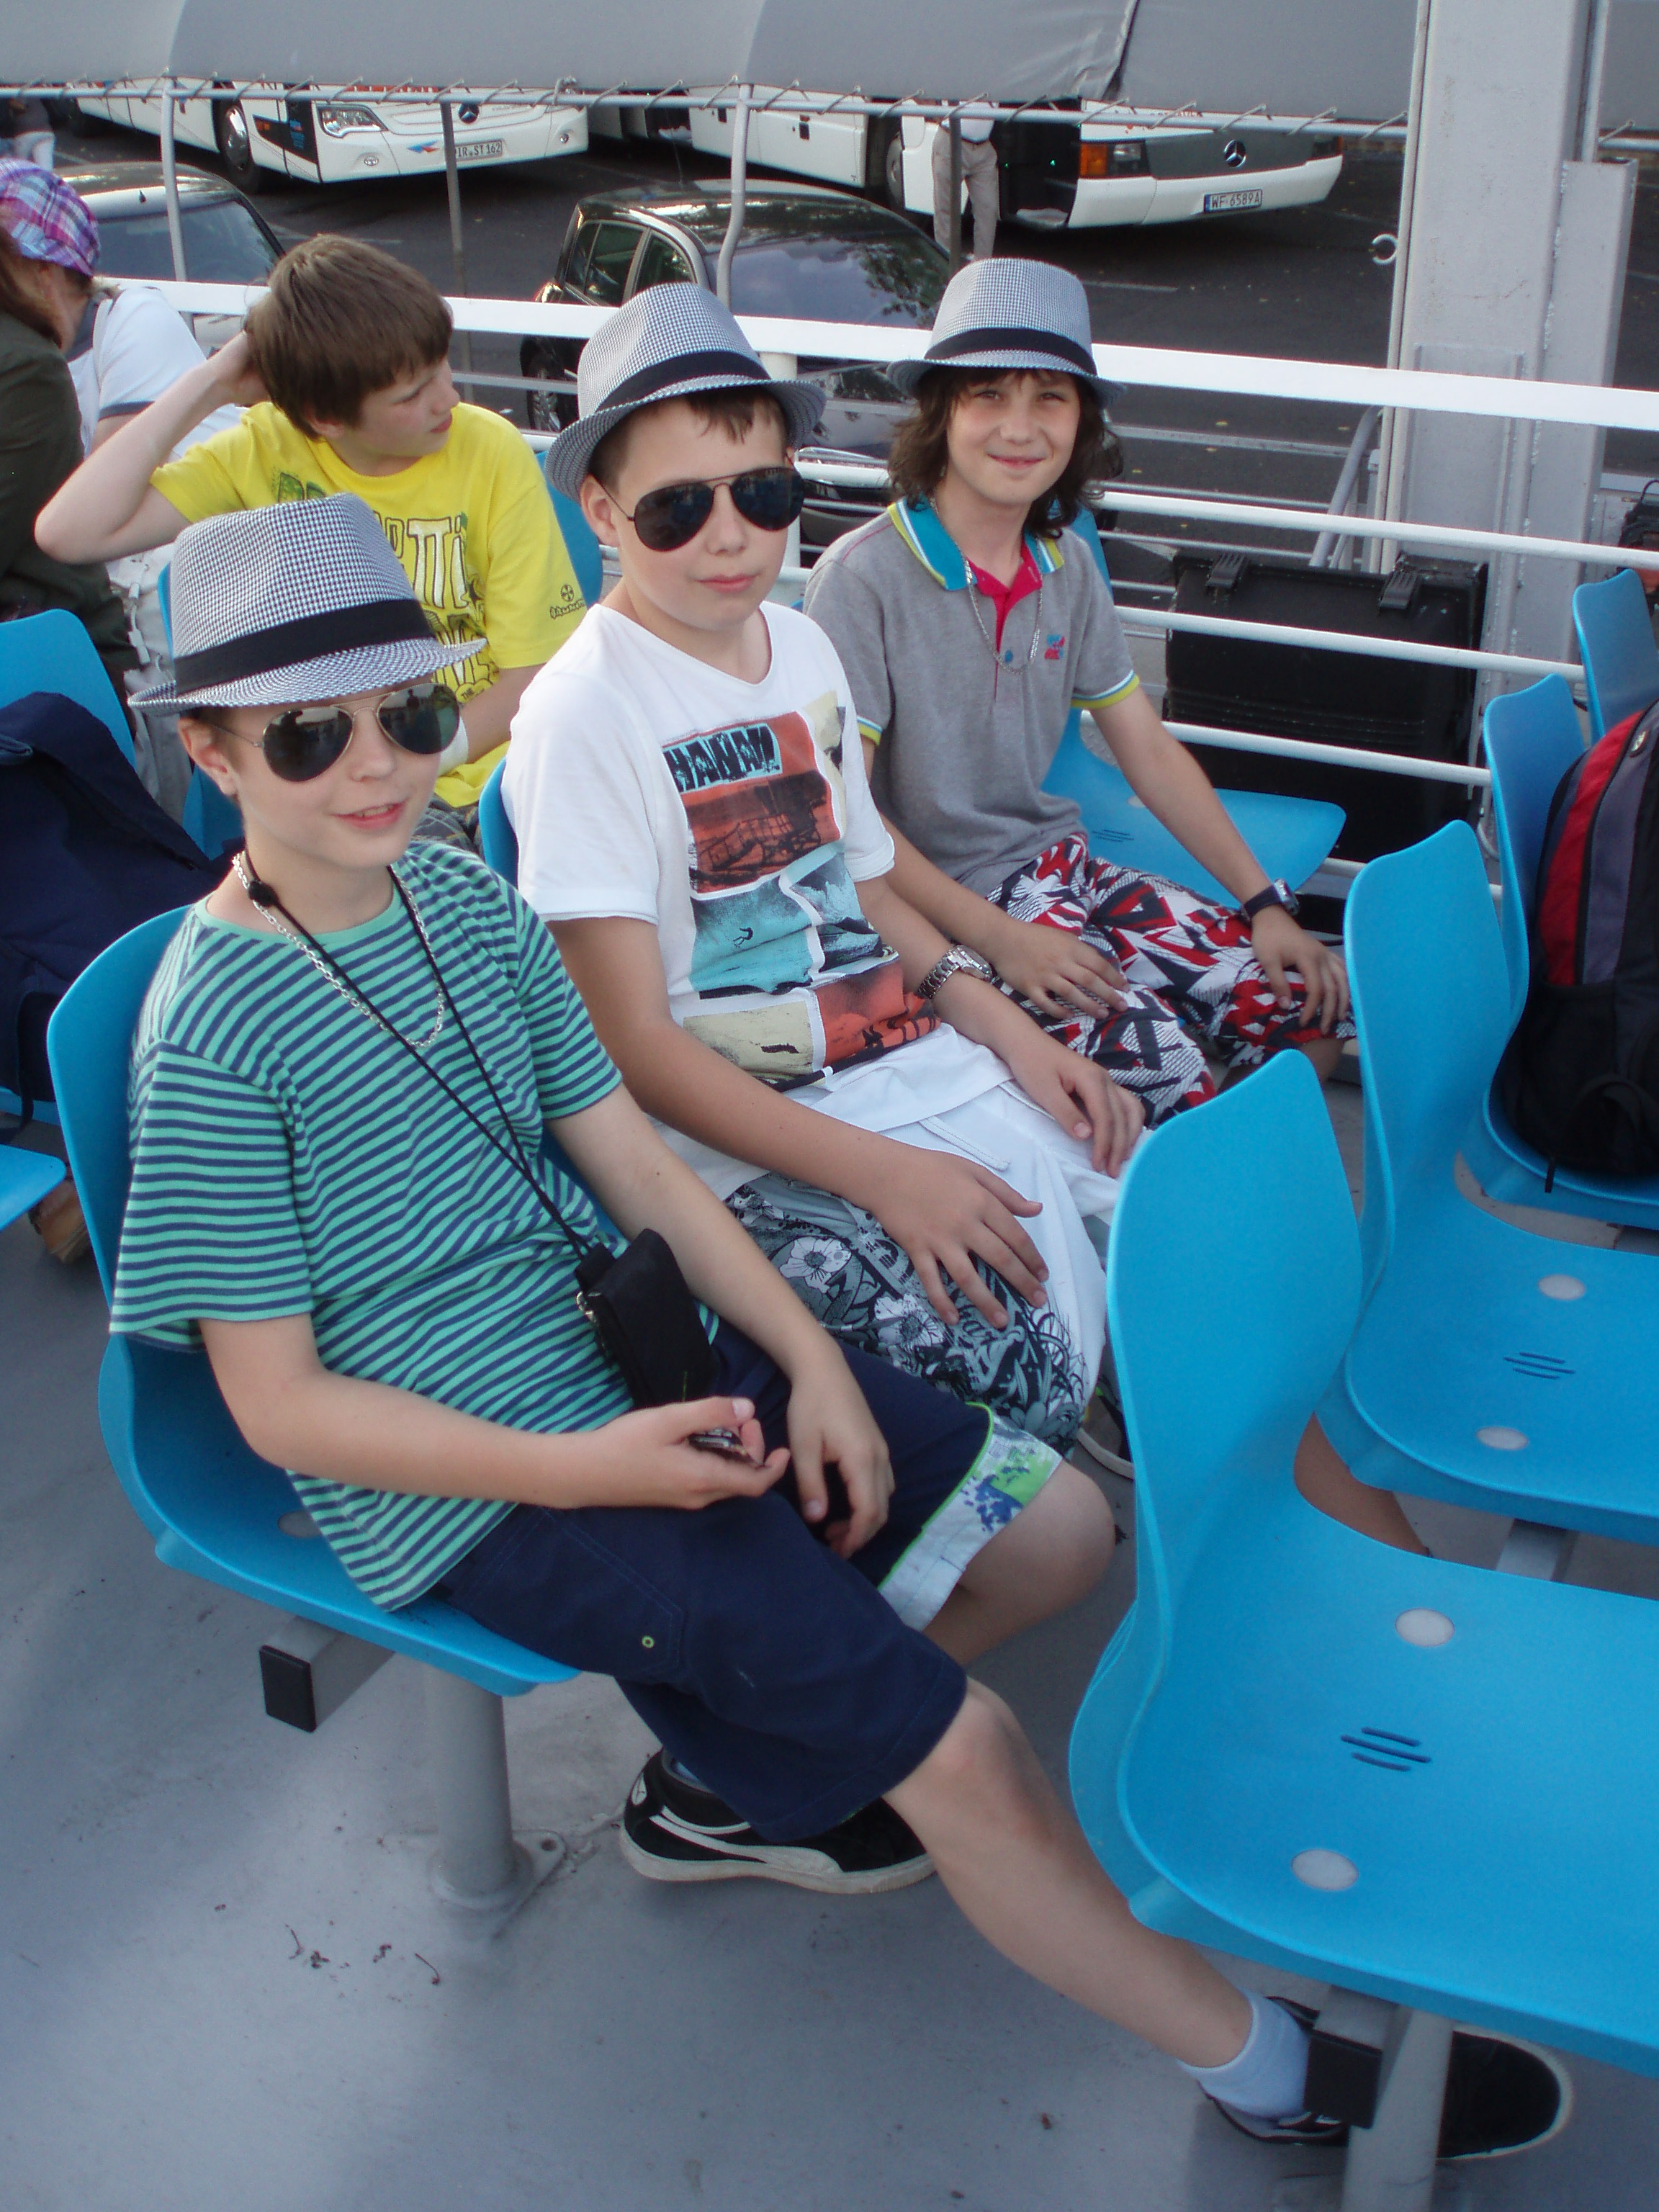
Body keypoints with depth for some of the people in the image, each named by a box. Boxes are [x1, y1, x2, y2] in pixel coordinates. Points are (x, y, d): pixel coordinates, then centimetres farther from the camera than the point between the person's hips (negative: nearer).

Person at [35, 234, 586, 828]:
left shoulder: (493, 454, -5)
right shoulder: (264, 452, -1)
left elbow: (538, 669, -6)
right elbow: (71, 532, -10)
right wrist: (208, 386, -9)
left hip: (480, 770, 0)